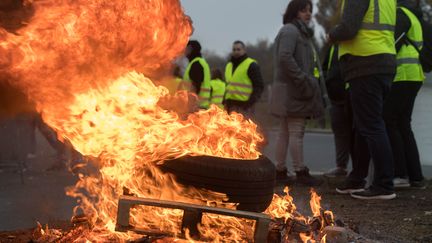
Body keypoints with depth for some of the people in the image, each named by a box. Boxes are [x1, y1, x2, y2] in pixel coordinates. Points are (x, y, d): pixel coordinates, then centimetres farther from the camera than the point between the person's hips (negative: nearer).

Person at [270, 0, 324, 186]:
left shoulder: (299, 32, 24)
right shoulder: (290, 30, -9)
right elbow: (285, 57, -22)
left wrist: (307, 81, 14)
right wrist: (303, 80, -22)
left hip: (290, 90, 11)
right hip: (293, 89, -11)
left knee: (285, 133, 10)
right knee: (296, 132, -10)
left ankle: (280, 170, 12)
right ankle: (300, 172, -9)